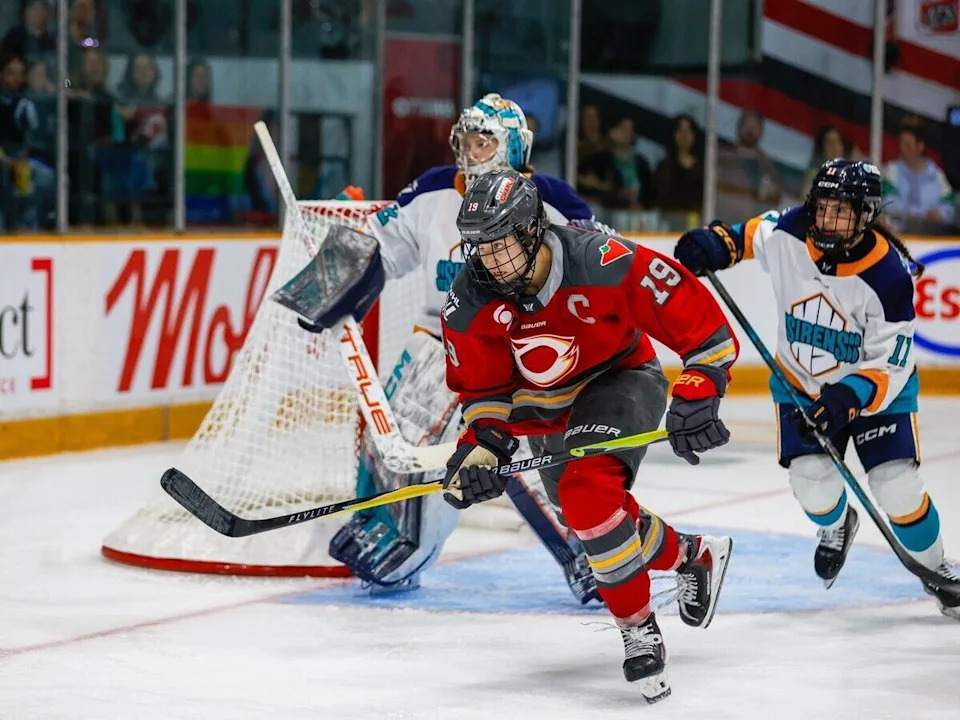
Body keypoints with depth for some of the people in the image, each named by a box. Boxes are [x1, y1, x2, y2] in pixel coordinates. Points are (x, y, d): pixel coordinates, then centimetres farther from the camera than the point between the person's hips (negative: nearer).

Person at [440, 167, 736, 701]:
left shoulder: (606, 263, -31)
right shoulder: (471, 303, -18)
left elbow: (701, 322, -25)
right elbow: (484, 389, -3)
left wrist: (697, 397, -32)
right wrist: (483, 445, -19)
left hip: (620, 378, -6)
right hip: (543, 410, 6)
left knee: (587, 492, -29)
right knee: (598, 515, 13)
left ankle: (640, 629, -15)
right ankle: (695, 557, 43)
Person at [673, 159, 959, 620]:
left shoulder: (889, 275, -28)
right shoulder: (788, 234, -19)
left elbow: (887, 366, -24)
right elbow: (754, 232, 7)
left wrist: (847, 401, -39)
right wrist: (719, 243, -13)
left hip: (875, 383, -3)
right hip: (801, 379, 3)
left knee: (897, 487, -14)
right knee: (812, 482, -14)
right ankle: (836, 526, 25)